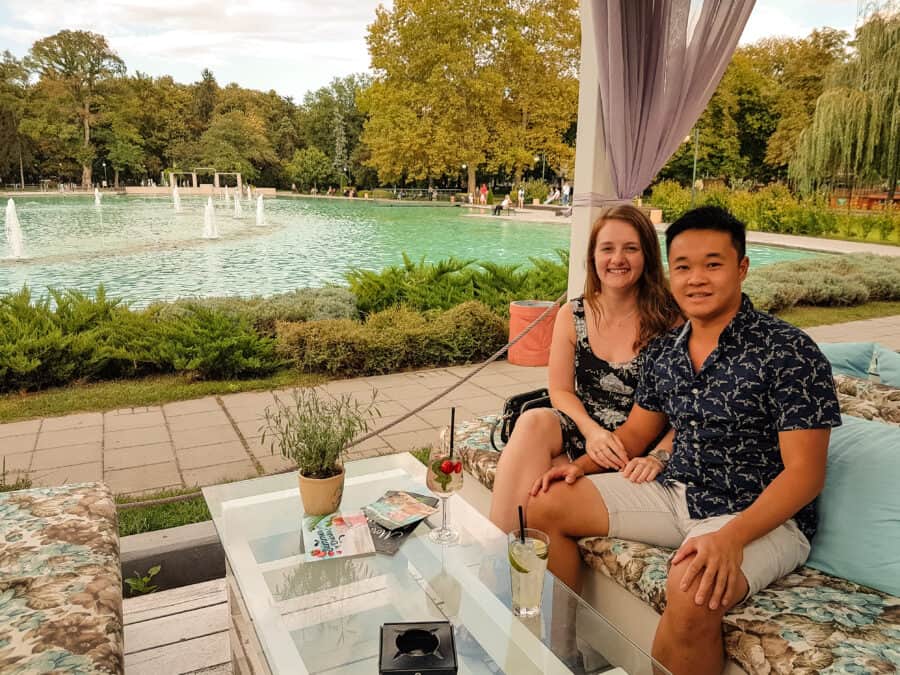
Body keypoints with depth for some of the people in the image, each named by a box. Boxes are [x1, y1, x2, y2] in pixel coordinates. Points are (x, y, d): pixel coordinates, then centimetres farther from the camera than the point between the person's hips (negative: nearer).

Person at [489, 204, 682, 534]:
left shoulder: (668, 321, -7)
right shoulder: (572, 315, 5)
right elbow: (560, 390, 4)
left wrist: (657, 457, -25)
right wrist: (591, 430, -15)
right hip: (580, 429, 4)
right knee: (533, 422, -31)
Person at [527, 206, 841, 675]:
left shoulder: (788, 351, -15)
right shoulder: (663, 351, 4)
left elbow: (804, 473, -18)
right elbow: (636, 432, 16)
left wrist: (731, 536, -32)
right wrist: (583, 464, -3)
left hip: (762, 514, -6)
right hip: (674, 492, 7)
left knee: (693, 591, -38)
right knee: (546, 504, 1)